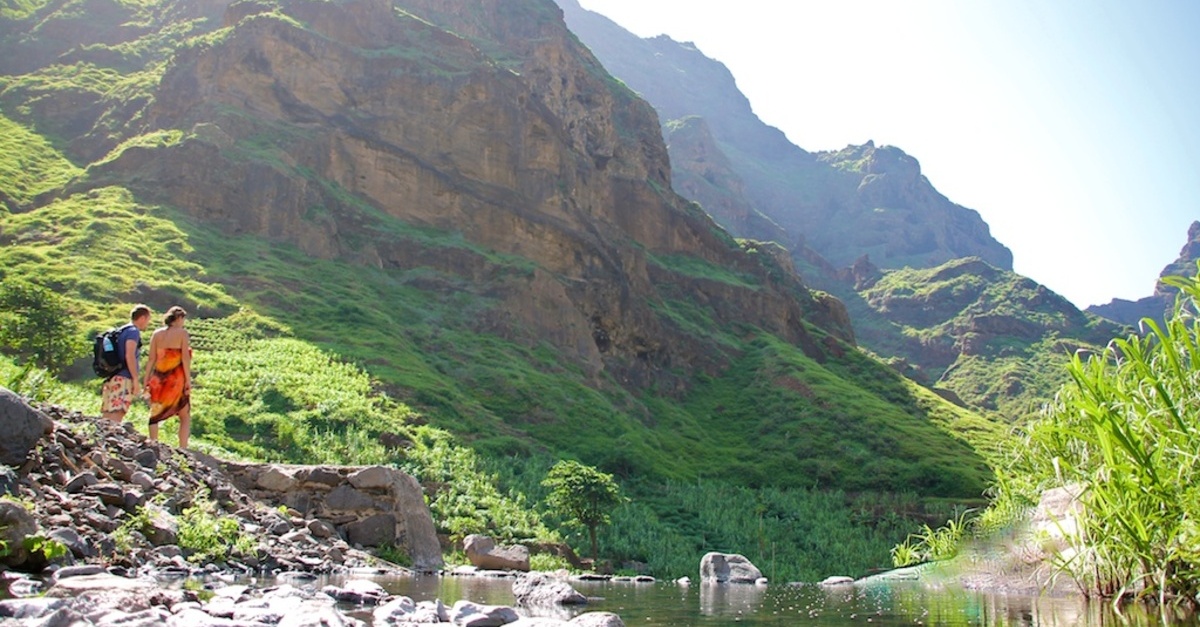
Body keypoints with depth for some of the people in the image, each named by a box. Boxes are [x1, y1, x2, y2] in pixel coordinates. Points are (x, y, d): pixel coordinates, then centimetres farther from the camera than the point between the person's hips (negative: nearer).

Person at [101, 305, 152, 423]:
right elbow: (129, 355, -16)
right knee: (117, 415, -18)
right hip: (123, 379, -9)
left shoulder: (121, 331, 24)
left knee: (107, 416, 5)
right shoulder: (133, 331, -4)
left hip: (112, 378, 9)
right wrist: (136, 380, -16)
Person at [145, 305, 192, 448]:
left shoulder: (157, 334, 8)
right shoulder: (182, 333, -2)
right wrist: (188, 380, -8)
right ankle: (182, 449, -3)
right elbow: (185, 358, -9)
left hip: (159, 378, 3)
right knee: (185, 416, 6)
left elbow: (151, 359, 5)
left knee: (155, 415, 15)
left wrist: (146, 380, 8)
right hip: (176, 379, -3)